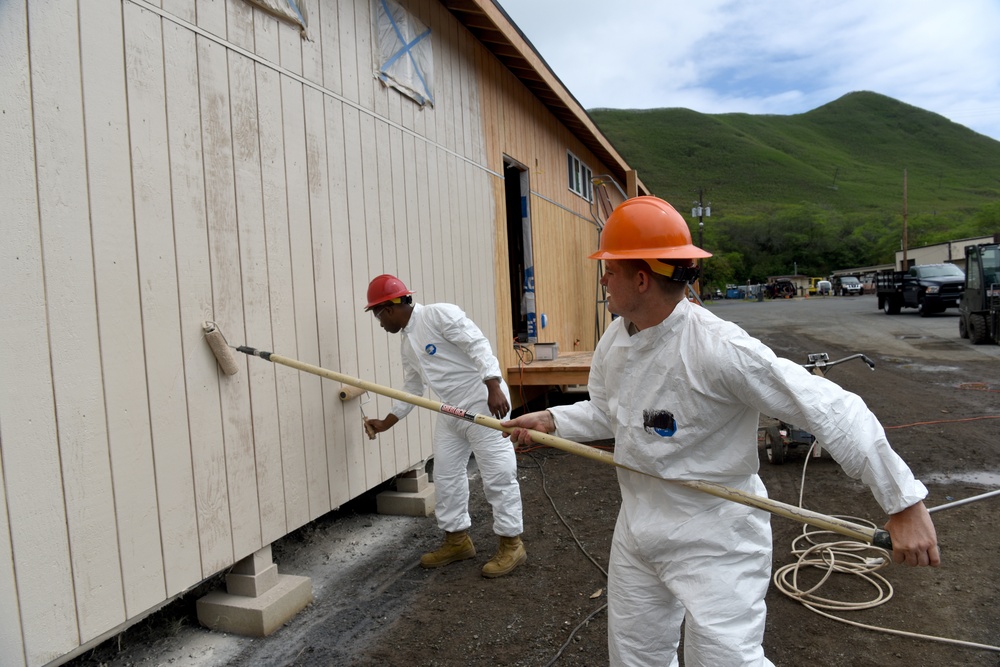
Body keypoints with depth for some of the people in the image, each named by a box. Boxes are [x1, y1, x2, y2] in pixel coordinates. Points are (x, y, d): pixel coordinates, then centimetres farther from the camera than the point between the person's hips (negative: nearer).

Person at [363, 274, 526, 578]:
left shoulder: (439, 314, -13)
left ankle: (512, 543, 10)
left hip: (483, 402, -9)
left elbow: (478, 344, -20)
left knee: (498, 475, -3)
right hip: (451, 411, 9)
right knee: (445, 476, 12)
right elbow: (411, 390, 22)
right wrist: (385, 424, 25)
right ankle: (457, 540, 27)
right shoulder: (408, 343, 14)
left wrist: (493, 387, -28)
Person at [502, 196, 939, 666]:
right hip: (637, 531, 7)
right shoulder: (614, 341, -3)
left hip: (714, 542, -7)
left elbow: (830, 409, -27)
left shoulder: (718, 348, -28)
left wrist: (904, 503, -26)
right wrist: (551, 421, 4)